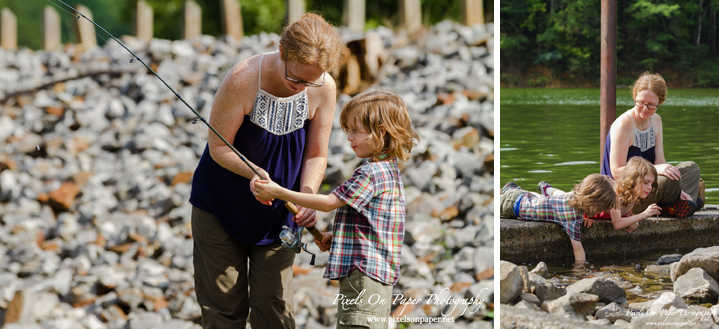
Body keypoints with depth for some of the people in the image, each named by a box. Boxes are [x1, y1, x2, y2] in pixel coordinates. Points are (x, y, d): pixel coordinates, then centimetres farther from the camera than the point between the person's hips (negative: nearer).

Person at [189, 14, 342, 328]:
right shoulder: (243, 80, -26)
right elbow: (219, 148, -17)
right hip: (220, 205, -3)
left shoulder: (324, 89, -15)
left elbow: (316, 156, -5)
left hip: (277, 215, 3)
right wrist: (254, 172, -35)